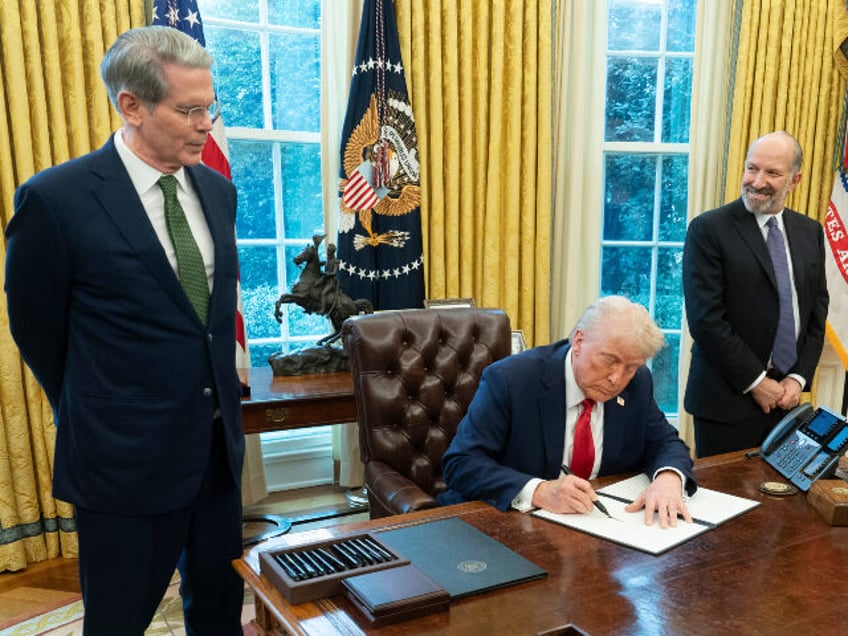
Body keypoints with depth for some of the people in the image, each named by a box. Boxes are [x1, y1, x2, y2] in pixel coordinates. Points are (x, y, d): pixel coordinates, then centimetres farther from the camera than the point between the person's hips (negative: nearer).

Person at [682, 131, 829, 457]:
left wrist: (799, 378, 0)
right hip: (727, 399, -5)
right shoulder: (708, 229, -9)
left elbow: (817, 311, 12)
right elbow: (706, 319, -15)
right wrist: (756, 382, -12)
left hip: (785, 396, 5)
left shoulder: (810, 232, 10)